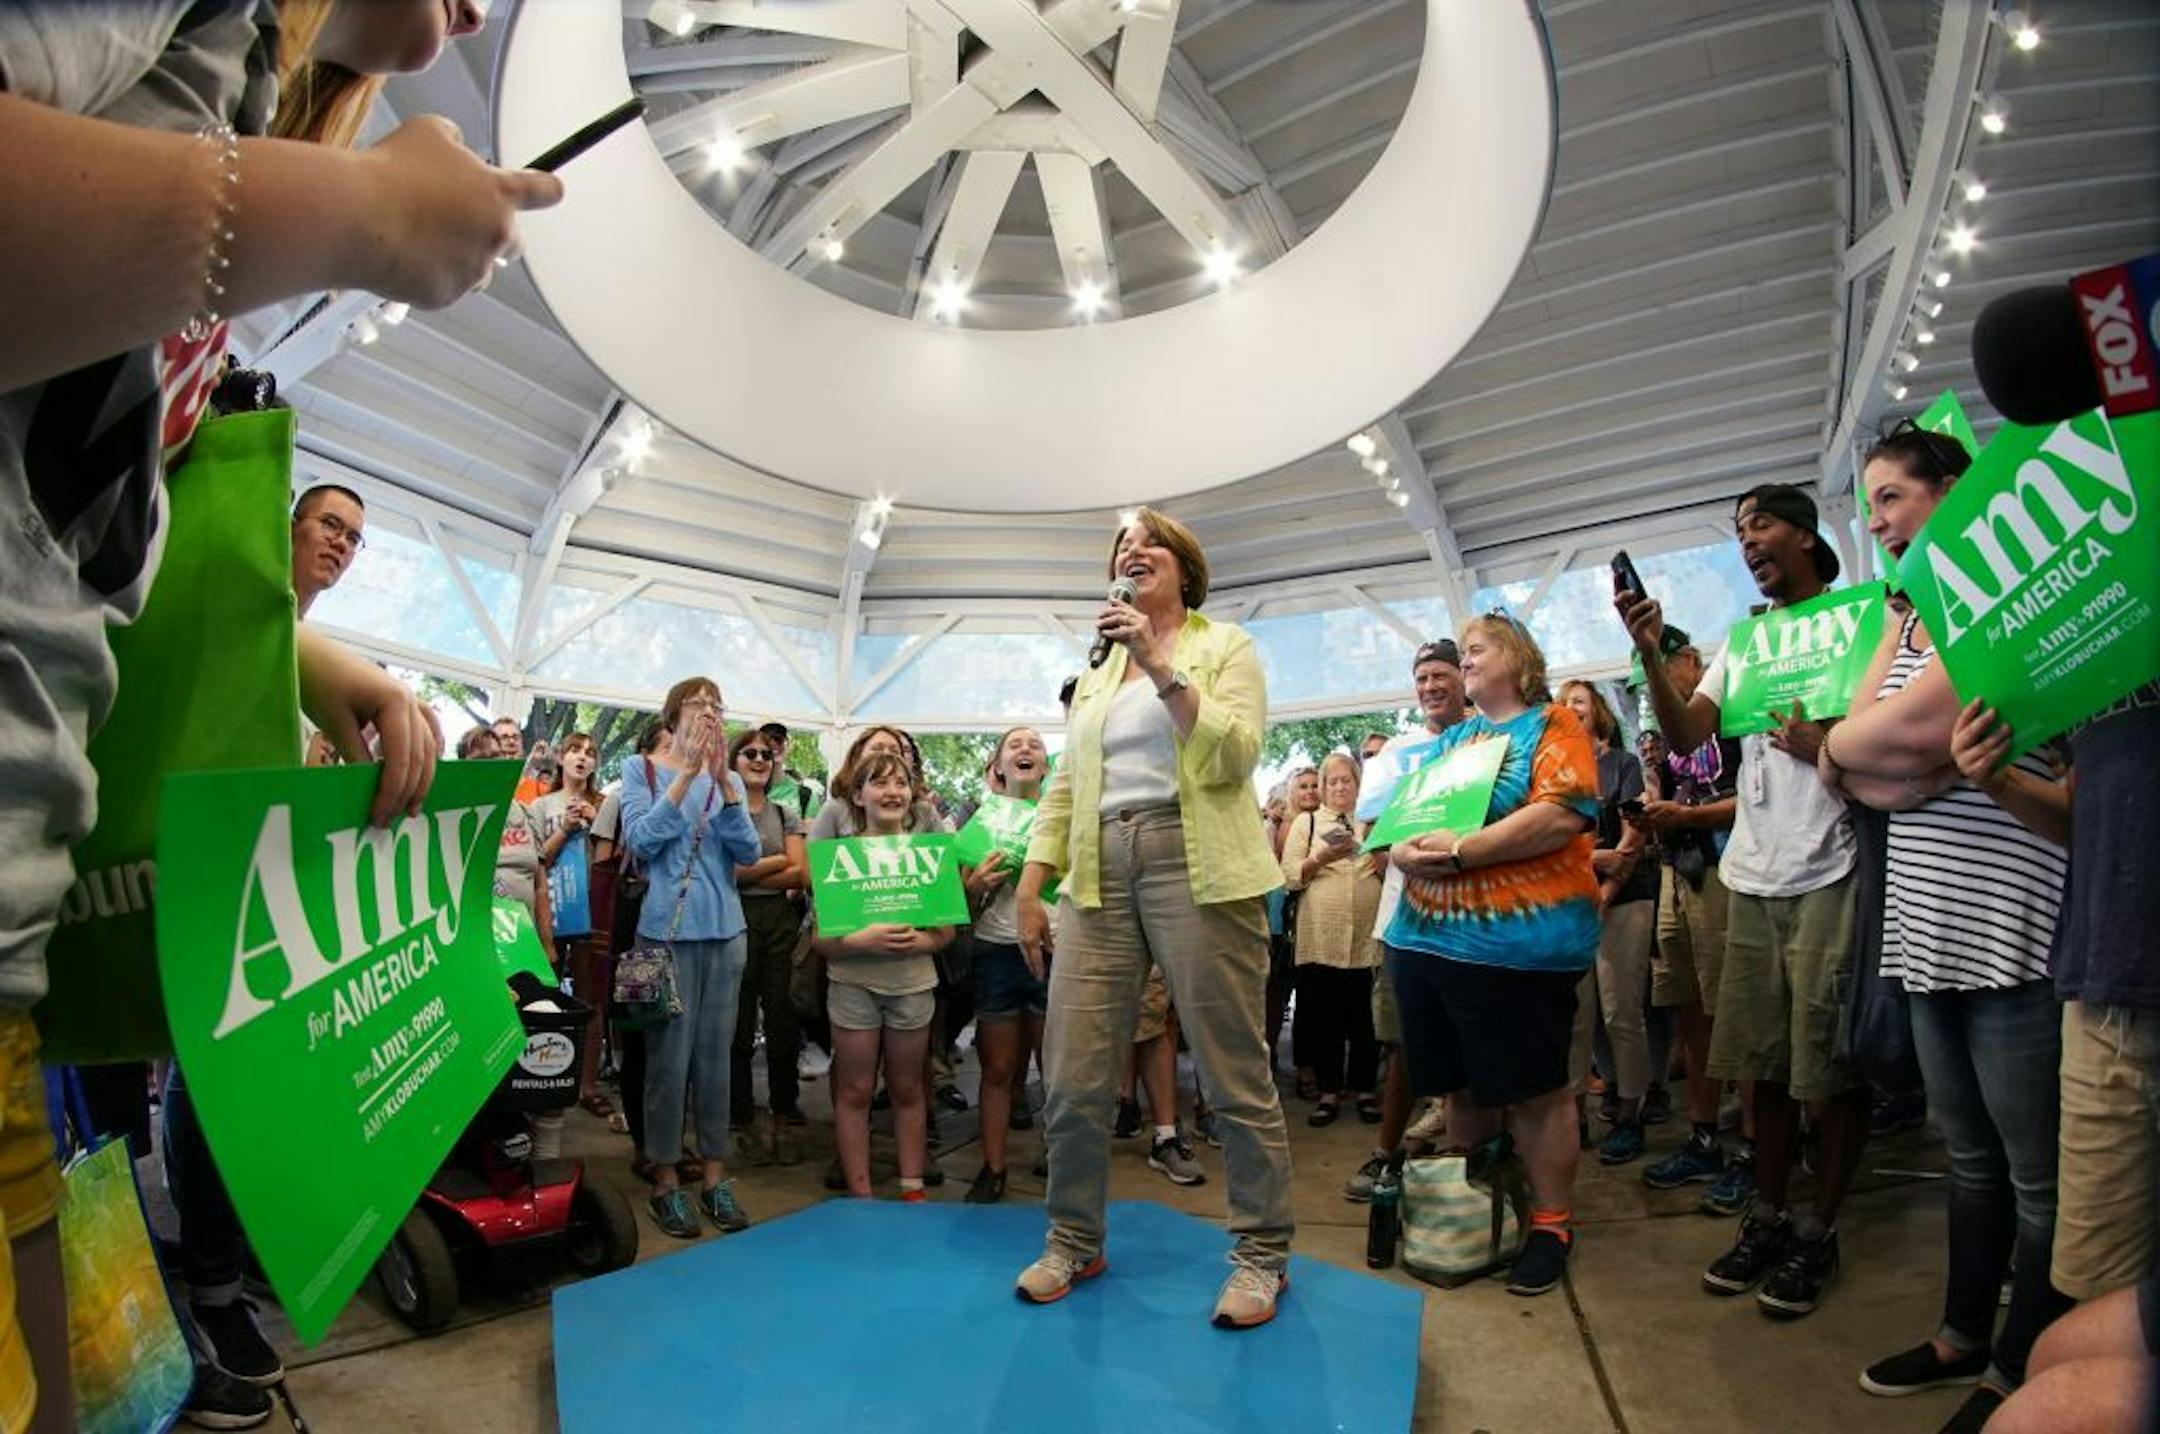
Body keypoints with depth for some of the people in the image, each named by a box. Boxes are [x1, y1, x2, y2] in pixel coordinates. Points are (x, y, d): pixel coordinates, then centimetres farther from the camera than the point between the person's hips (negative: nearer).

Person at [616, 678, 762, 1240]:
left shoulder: (728, 780, 10)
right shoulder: (642, 772, 2)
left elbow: (749, 852, -2)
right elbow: (641, 841, -12)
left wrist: (724, 782, -14)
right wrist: (686, 776, -17)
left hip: (725, 930, 4)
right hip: (667, 929, -3)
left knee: (716, 1055, 9)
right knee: (670, 1058, -1)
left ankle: (715, 1176, 18)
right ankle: (665, 1180, 13)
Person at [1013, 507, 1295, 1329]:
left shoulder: (1225, 646, 7)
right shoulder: (1096, 669, 21)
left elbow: (1233, 755, -10)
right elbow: (1064, 787, 18)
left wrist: (1160, 665, -14)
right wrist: (1029, 889, 11)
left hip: (1197, 867, -4)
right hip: (1099, 875, 5)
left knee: (1233, 1076, 1)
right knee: (1073, 1078, 3)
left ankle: (1262, 1253, 18)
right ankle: (1074, 1240, 23)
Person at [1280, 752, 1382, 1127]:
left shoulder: (1373, 822, 16)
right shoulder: (1306, 823, 11)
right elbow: (1290, 877, 1)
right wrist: (1321, 858, -15)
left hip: (1366, 935, 1)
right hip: (1320, 937, -1)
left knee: (1365, 1018, 5)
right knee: (1323, 1018, 2)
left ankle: (1364, 1088, 17)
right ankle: (1328, 1092, 12)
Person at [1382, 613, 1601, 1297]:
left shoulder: (1551, 723, 0)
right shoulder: (1447, 741, 20)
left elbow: (1564, 815, -16)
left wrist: (1461, 852, -19)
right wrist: (1403, 850, -7)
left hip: (1518, 941, -6)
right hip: (1425, 935, 7)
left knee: (1534, 1088, 4)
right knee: (1462, 1085, 14)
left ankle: (1551, 1223, 19)